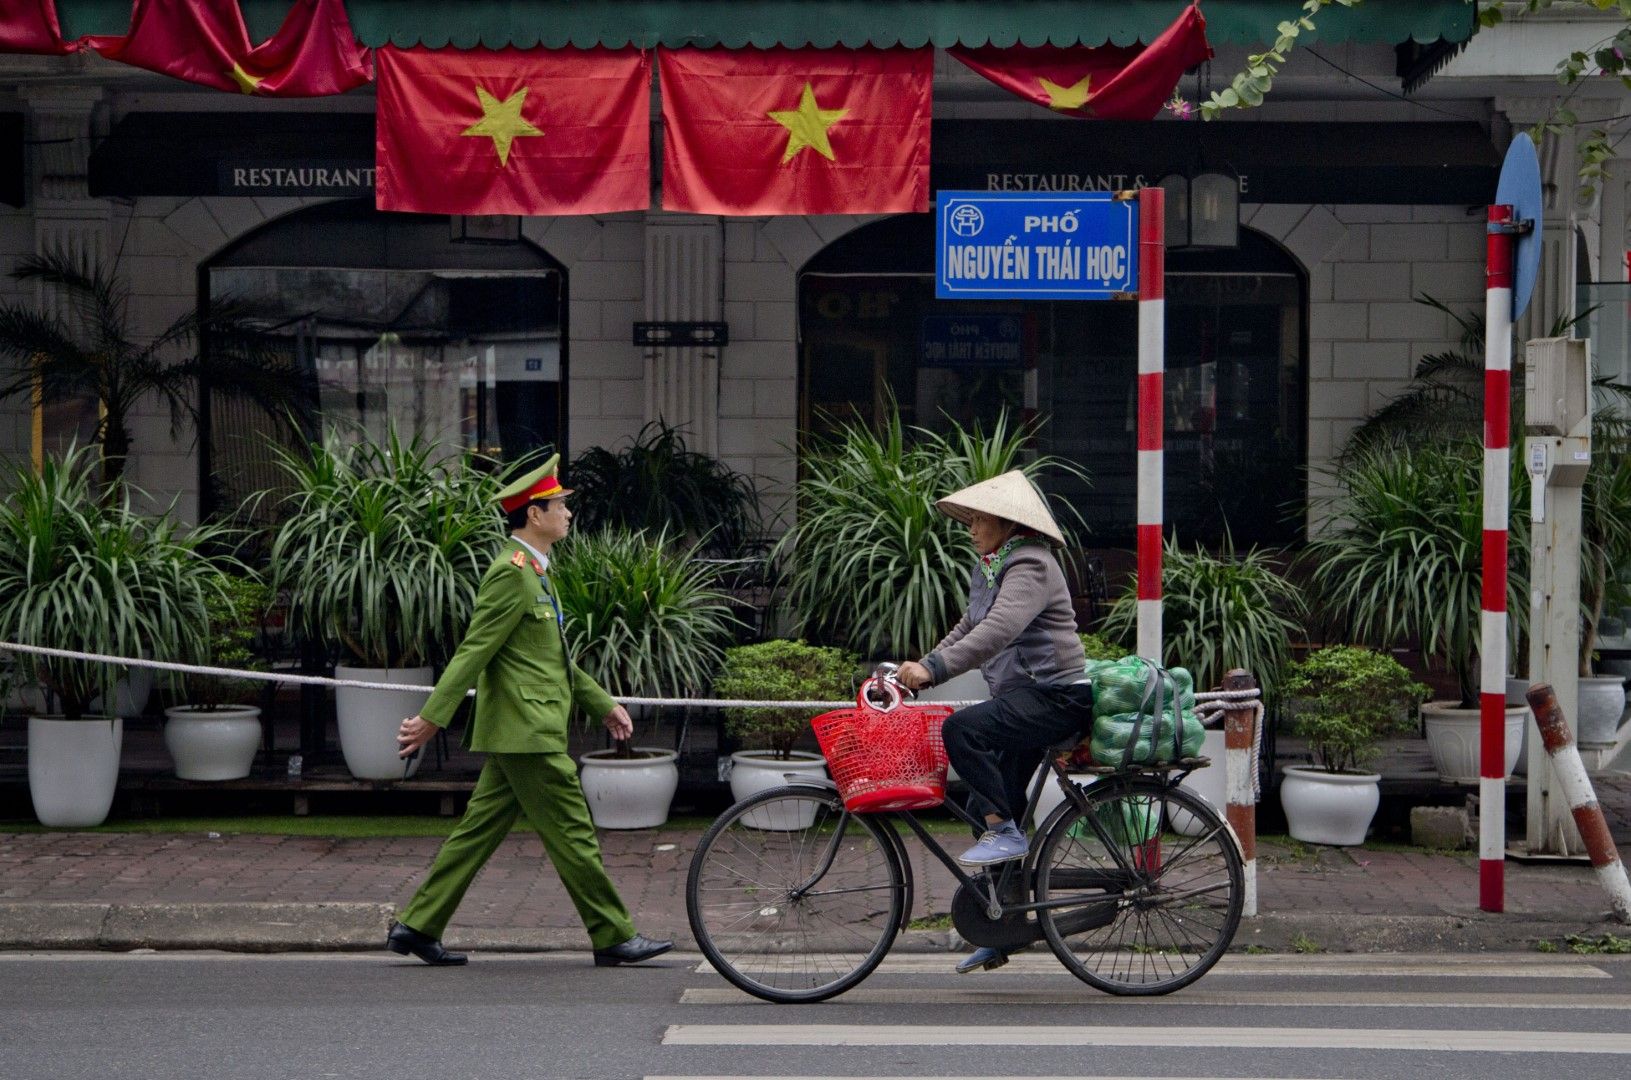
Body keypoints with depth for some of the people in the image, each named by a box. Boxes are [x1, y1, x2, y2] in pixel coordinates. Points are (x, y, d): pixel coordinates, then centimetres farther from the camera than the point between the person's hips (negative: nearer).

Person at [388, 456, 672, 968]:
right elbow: (473, 652, -19)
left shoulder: (532, 572, 18)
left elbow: (554, 659, 25)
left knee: (479, 832, 11)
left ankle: (417, 926, 14)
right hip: (527, 732, -10)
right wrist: (432, 718, -21)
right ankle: (613, 937, 4)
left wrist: (603, 704, 26)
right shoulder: (512, 573, -15)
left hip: (520, 733, 10)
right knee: (572, 835, -3)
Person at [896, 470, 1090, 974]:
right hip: (1021, 696, 10)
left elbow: (997, 631, -29)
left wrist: (933, 669, -36)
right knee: (994, 805, 10)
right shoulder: (990, 569, 16)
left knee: (962, 729, -30)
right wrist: (918, 668, 10)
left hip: (1054, 695, -10)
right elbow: (968, 629, 23)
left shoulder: (1031, 568, -15)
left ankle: (1005, 833, -20)